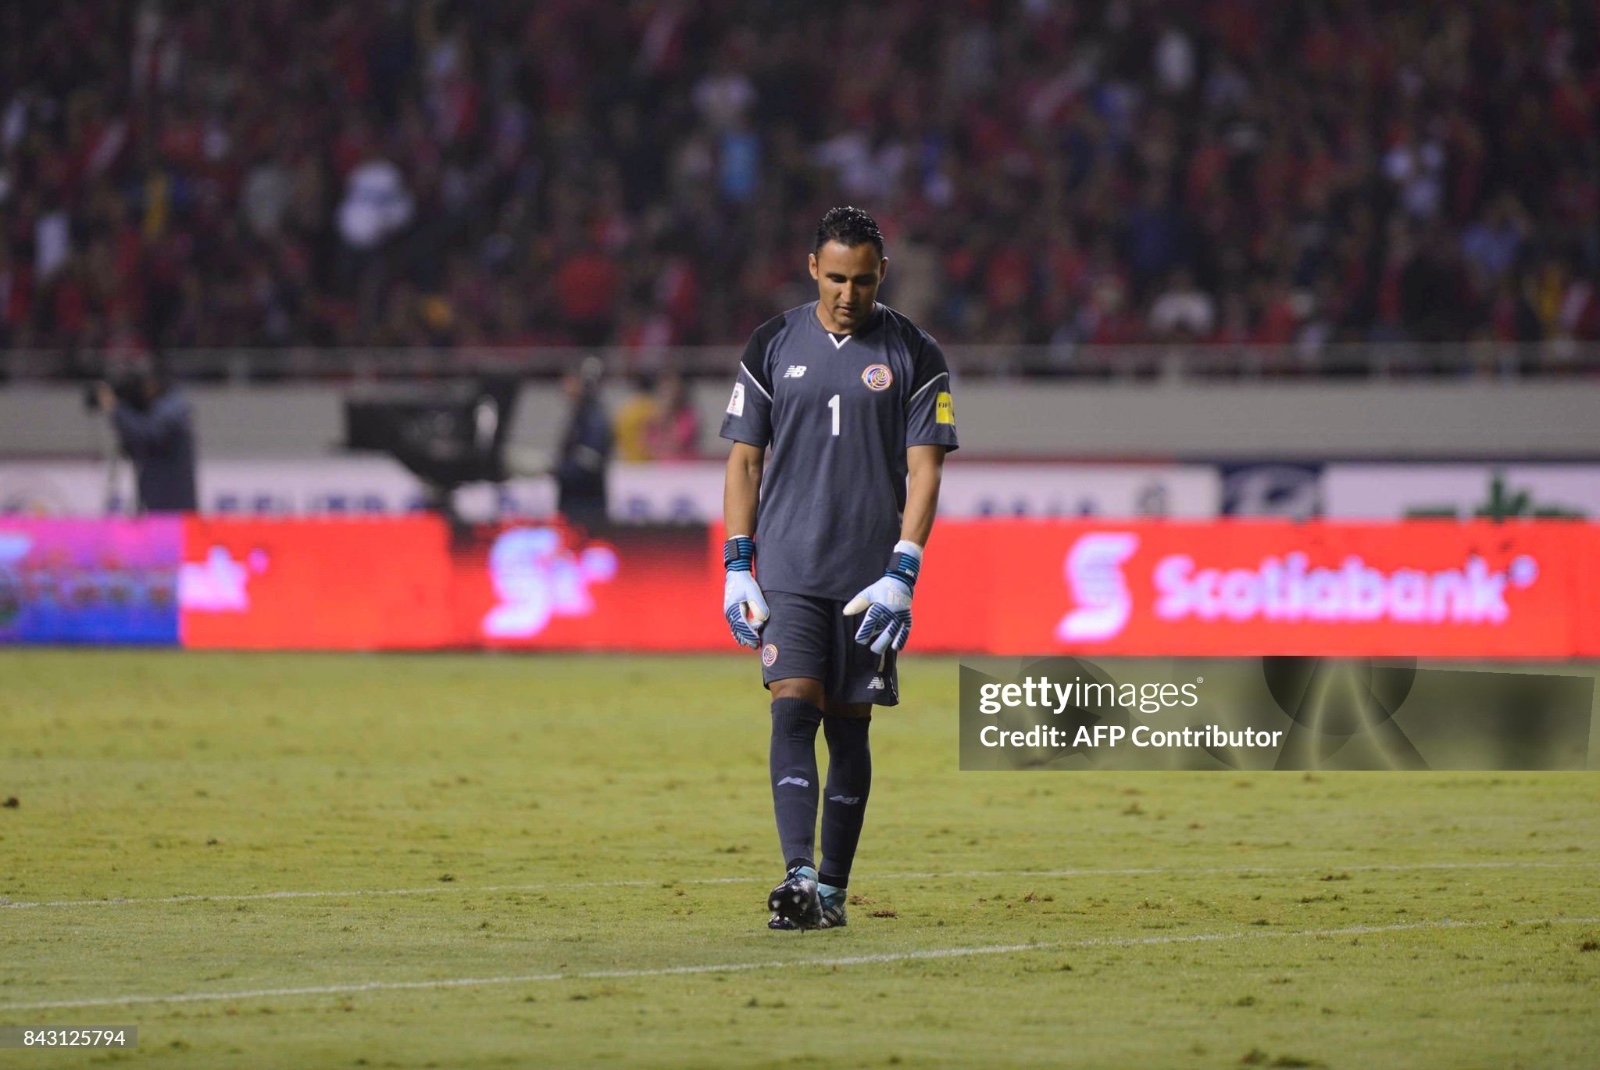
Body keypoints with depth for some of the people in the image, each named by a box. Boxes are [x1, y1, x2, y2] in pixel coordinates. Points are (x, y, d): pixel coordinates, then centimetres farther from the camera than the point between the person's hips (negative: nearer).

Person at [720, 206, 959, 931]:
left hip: (870, 577, 0)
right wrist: (736, 567, 2)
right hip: (786, 568, 0)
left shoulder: (914, 356, 3)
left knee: (849, 726, 4)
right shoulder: (774, 346, 7)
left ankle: (833, 889, 12)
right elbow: (745, 459, 9)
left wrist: (902, 574, -11)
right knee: (794, 709, -14)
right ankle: (798, 879, -22)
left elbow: (925, 470, -1)